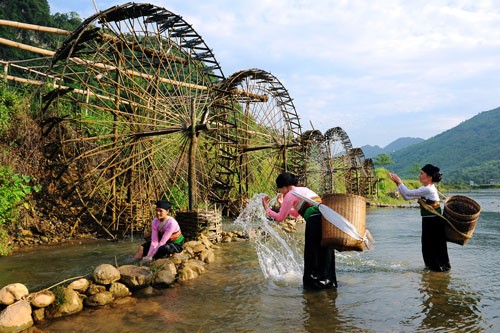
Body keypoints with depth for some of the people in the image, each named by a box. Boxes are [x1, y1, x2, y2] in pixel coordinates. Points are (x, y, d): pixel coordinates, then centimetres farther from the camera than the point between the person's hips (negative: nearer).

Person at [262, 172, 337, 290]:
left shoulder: (291, 194, 3)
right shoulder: (304, 190, 28)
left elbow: (280, 217, 7)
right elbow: (296, 213, 38)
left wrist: (266, 208, 20)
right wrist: (282, 204, 43)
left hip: (315, 220, -8)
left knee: (312, 252, 6)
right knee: (325, 252, 17)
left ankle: (315, 282, 13)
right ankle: (329, 281, 26)